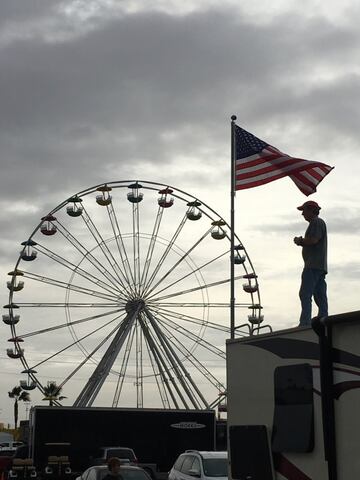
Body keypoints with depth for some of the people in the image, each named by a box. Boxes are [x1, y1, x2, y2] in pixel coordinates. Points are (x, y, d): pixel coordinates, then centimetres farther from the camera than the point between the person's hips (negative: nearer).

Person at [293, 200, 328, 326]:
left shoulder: (317, 222, -5)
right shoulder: (317, 223, 27)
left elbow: (313, 240, -18)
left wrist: (300, 240, -1)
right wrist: (301, 242, 9)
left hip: (314, 265, -11)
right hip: (320, 266, 11)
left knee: (305, 294, -16)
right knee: (320, 296, 6)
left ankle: (305, 323, -22)